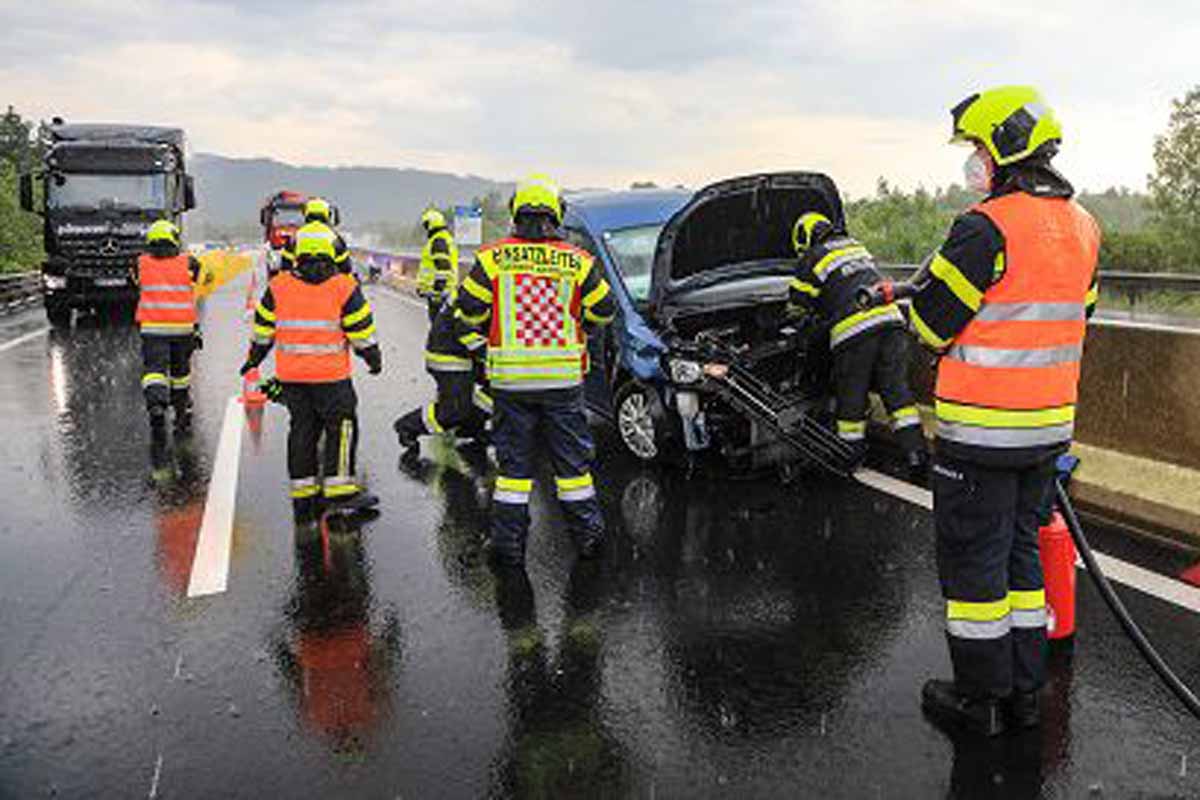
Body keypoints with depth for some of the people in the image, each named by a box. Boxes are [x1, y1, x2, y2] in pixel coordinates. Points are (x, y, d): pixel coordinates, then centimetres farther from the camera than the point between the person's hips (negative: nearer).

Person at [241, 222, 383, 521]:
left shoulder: (278, 286, 2)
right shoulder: (344, 288, -6)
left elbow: (264, 329, 10)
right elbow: (362, 331, -2)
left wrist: (254, 358, 25)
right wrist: (374, 358, 13)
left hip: (290, 374, 4)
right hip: (331, 374, -4)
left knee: (302, 427, 12)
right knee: (341, 424, 4)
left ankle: (303, 490, 17)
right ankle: (339, 488, 0)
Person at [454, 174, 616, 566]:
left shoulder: (492, 258, -3)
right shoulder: (578, 262, -1)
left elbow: (469, 311, -2)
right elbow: (603, 311, 6)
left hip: (510, 377, 0)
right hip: (564, 377, 0)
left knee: (513, 459, 9)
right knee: (572, 458, 12)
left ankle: (508, 543, 13)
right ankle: (588, 534, 21)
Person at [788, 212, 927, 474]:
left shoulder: (812, 260, 7)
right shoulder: (858, 247, 26)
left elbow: (797, 308, 12)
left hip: (853, 332, -5)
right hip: (890, 321, 6)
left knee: (851, 401, 7)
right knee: (897, 391, 7)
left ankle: (852, 459, 16)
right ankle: (917, 456, 3)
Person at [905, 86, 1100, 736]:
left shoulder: (988, 229, -18)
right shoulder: (1081, 227, 9)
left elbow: (930, 322, -14)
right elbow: (1076, 315, 17)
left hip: (981, 429, -8)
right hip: (1049, 425, 8)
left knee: (972, 556, 4)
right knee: (1020, 548, 18)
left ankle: (980, 699, 16)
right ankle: (1024, 691, 27)